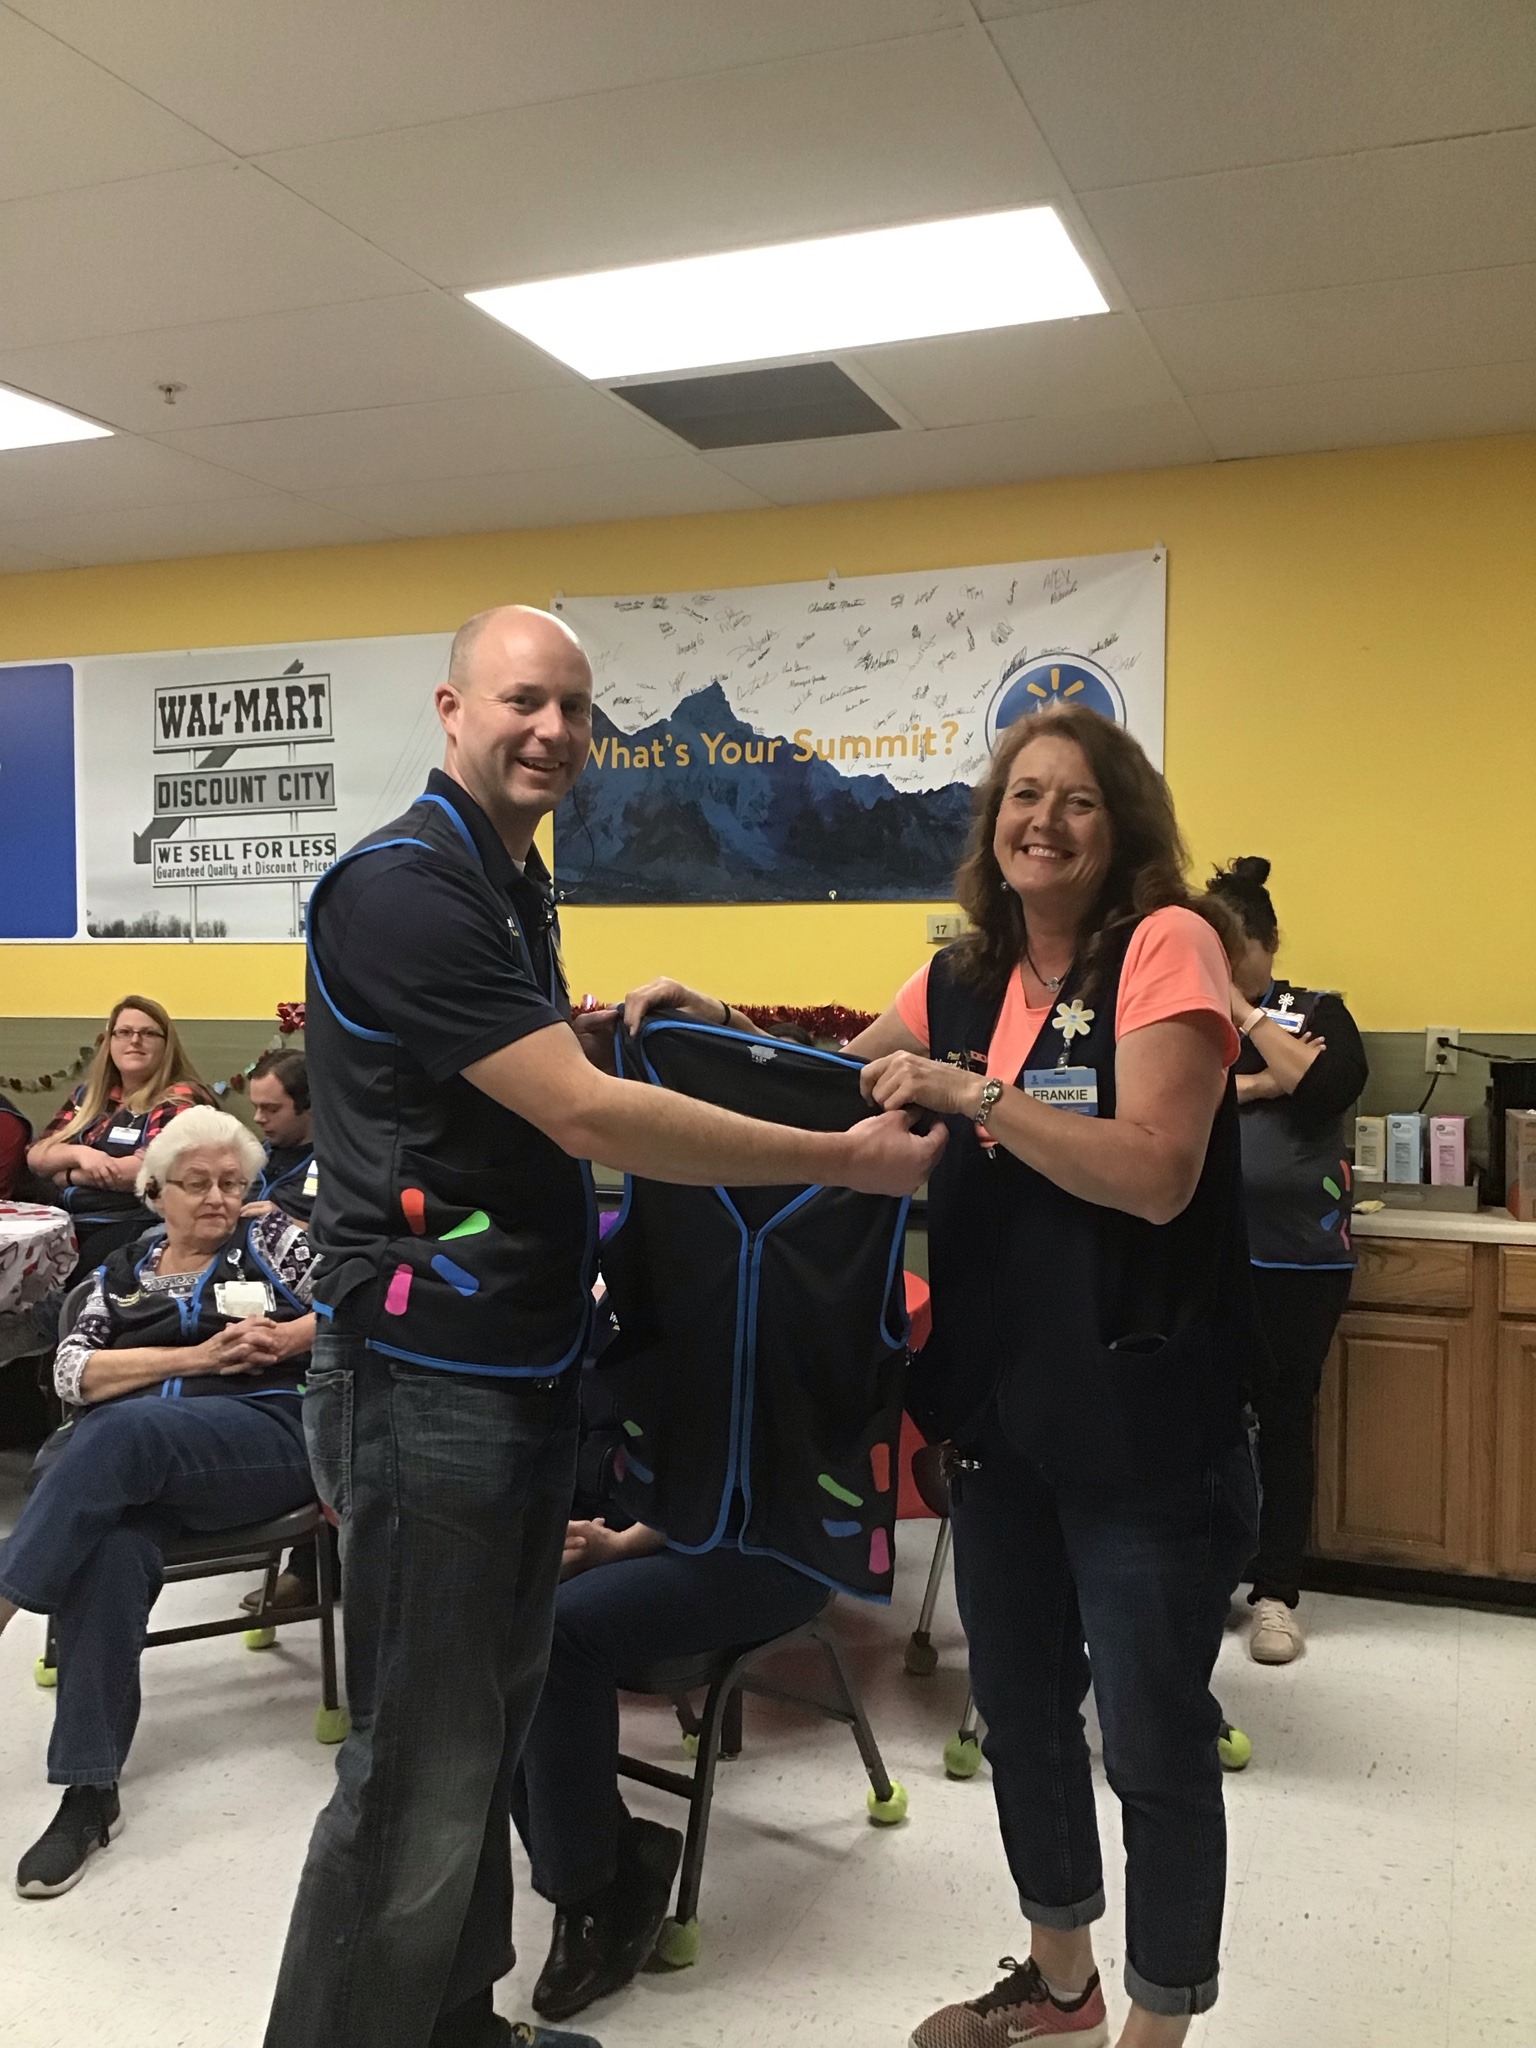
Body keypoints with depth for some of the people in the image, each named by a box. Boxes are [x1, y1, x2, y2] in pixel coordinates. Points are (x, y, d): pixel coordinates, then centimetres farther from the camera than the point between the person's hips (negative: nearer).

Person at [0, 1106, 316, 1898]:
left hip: (268, 1435, -2)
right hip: (136, 1466, 3)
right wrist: (196, 1358, -5)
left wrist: (288, 1338, -12)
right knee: (108, 1549, -33)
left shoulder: (273, 1241, 15)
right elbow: (72, 1373, 6)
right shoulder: (122, 1273, 22)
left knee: (118, 1434, -35)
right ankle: (90, 1789, -29)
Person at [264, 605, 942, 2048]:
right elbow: (583, 1117, -24)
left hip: (526, 1372, 10)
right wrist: (850, 1158, -19)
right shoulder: (403, 888, -18)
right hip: (427, 1378, -10)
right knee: (421, 1770, -1)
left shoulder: (513, 888, 13)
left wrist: (608, 1024, 9)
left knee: (490, 1725, 20)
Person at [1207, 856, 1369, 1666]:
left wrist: (1245, 1012, -10)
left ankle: (1276, 1593, 15)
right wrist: (1257, 1084, -15)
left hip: (1300, 1256, 0)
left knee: (1283, 1418, 4)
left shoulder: (1318, 1011, 6)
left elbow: (1331, 1088, -13)